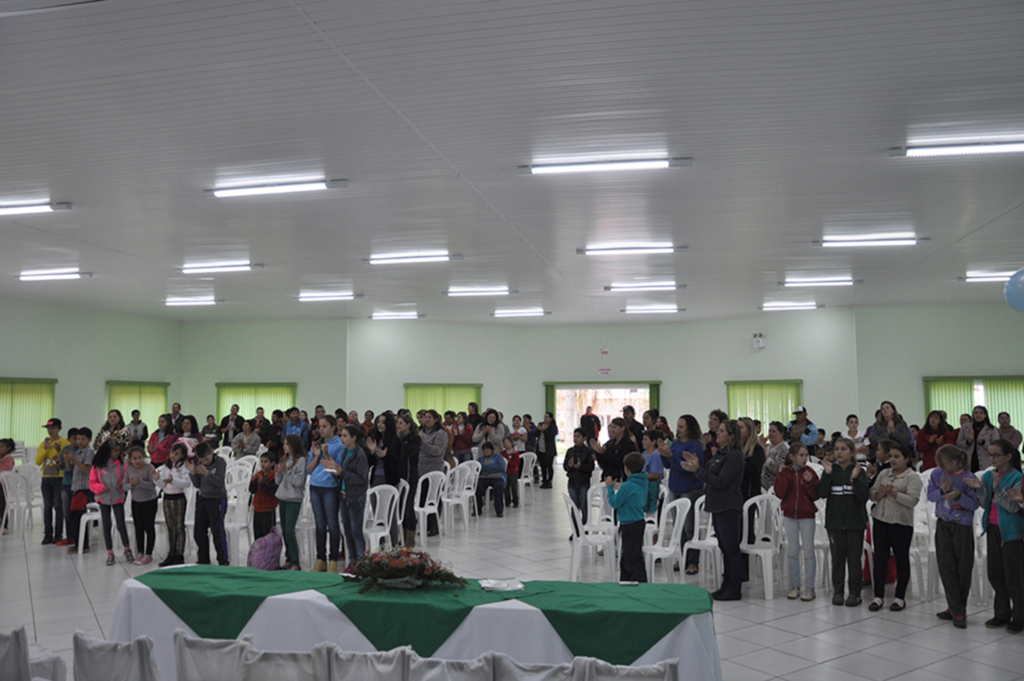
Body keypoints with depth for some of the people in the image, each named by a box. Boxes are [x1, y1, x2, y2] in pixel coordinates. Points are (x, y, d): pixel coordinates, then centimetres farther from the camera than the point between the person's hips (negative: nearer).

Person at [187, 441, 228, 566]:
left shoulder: (220, 462, -10)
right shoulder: (199, 464, 3)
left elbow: (220, 482, -19)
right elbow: (197, 485, 6)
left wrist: (207, 473, -30)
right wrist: (193, 472, -10)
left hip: (217, 499, -6)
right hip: (202, 498, 6)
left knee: (217, 530, -6)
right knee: (199, 531, 9)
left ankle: (223, 561, 2)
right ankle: (203, 559, 22)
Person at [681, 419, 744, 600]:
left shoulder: (734, 456, -14)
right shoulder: (719, 453, 13)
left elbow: (720, 482, -21)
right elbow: (711, 477, 16)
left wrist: (697, 470, -21)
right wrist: (697, 465, 4)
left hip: (729, 509, -9)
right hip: (717, 507, 9)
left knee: (732, 549, -2)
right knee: (725, 549, 15)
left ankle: (735, 590, 6)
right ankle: (727, 586, 24)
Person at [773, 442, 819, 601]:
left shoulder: (809, 472, -4)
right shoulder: (785, 472, 0)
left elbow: (816, 496, -8)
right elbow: (780, 494, -9)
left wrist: (810, 482, -23)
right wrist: (782, 475, -16)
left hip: (807, 516, -2)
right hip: (790, 515, 2)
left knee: (808, 551, 1)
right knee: (792, 551, 8)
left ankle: (809, 588, 8)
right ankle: (794, 586, 18)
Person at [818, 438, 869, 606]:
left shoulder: (859, 472, -1)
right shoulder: (831, 470, 3)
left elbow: (864, 497, -10)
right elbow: (822, 494, -8)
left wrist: (855, 478, -22)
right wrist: (827, 474, -17)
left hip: (855, 521, -1)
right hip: (834, 521, 2)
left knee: (854, 558, 4)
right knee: (837, 557, 8)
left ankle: (855, 592, 14)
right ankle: (837, 591, 17)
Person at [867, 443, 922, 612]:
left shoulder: (913, 477, -3)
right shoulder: (884, 474, 13)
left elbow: (912, 500, -16)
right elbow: (872, 494, 9)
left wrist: (893, 492, -22)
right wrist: (881, 493, -12)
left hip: (901, 523, -4)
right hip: (880, 520, 4)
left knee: (902, 559, 6)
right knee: (880, 558, 5)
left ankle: (900, 597, 17)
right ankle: (878, 596, 13)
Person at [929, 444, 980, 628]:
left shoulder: (968, 477, -14)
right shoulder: (937, 473, -2)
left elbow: (975, 504, -15)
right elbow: (930, 495, -1)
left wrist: (958, 495, -31)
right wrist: (942, 491, -20)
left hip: (962, 527, -4)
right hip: (943, 525, 4)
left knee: (963, 569, 4)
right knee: (946, 567, 3)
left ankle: (958, 609, 16)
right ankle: (956, 609, 11)